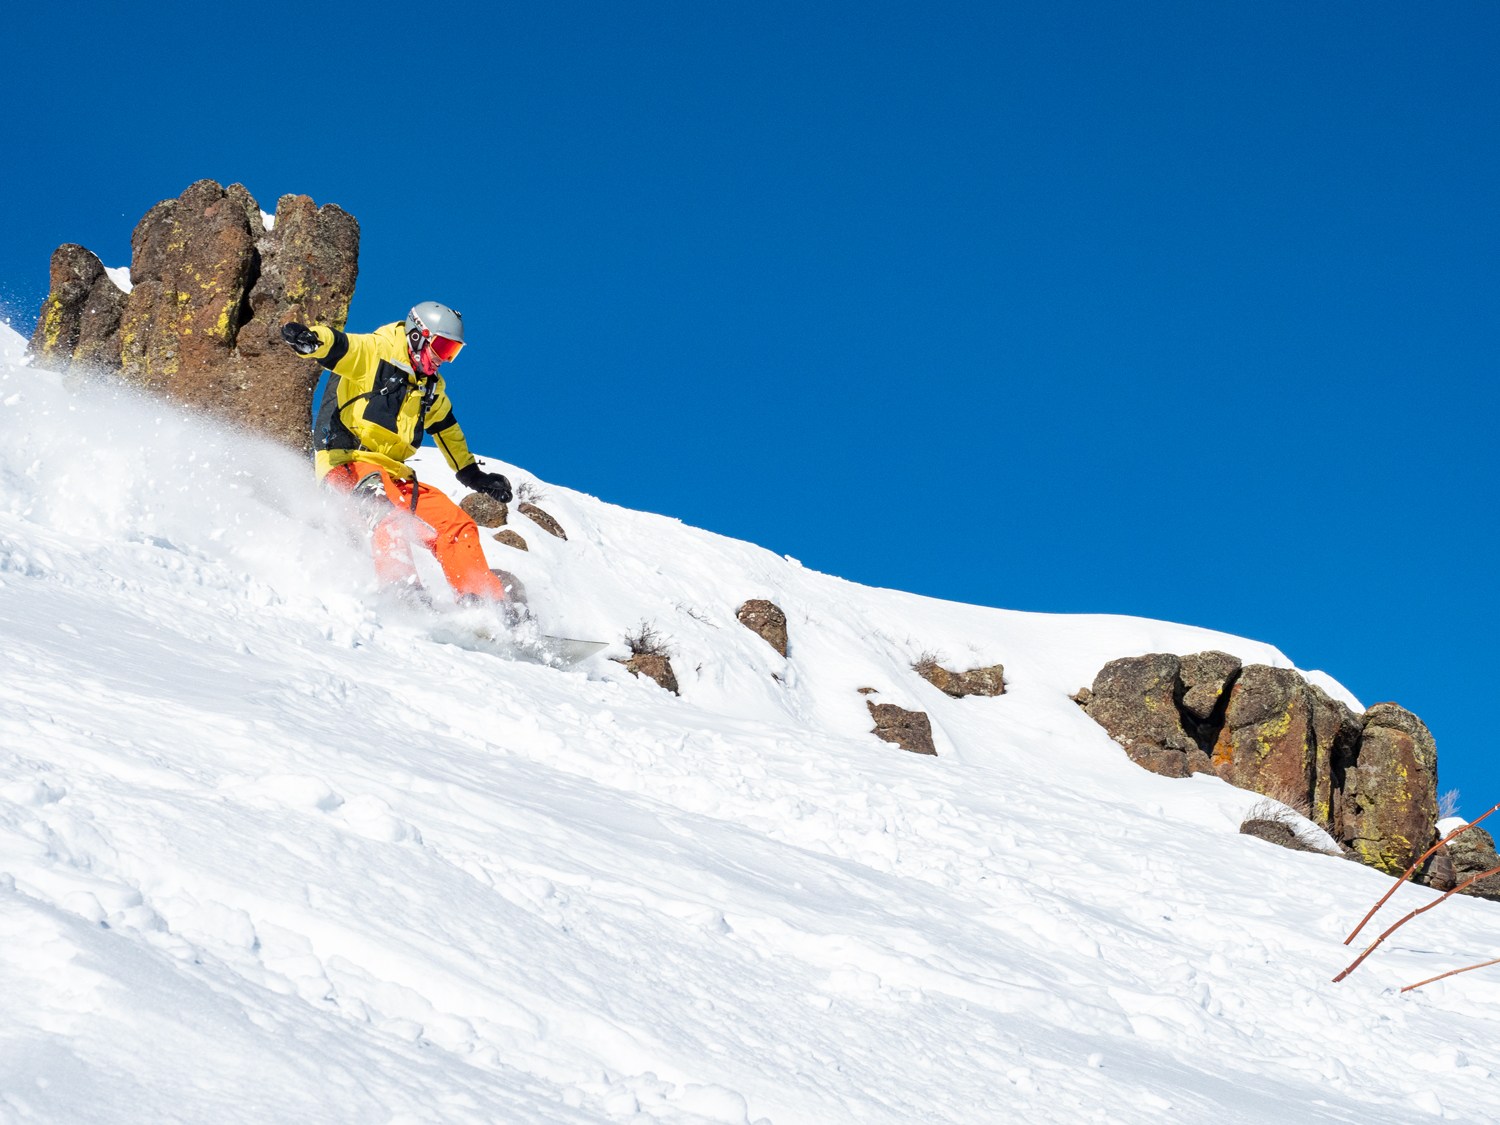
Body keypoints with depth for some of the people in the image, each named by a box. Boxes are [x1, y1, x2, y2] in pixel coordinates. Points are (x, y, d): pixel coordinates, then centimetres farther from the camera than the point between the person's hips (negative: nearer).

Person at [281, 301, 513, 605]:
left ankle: (486, 602, 0)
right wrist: (309, 340, -46)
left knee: (457, 525, -2)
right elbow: (334, 346, -23)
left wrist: (474, 475, 43)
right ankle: (401, 589, -49)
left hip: (394, 476, 8)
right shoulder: (373, 352, -4)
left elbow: (449, 432, 38)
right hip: (347, 463, -8)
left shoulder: (431, 389, 21)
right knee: (390, 512, -37)